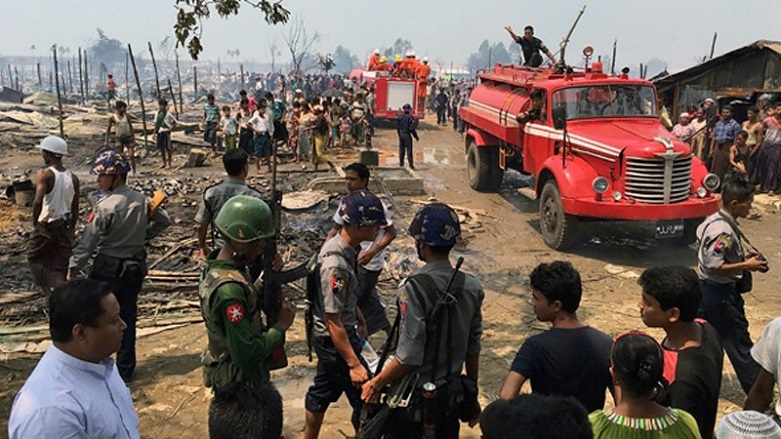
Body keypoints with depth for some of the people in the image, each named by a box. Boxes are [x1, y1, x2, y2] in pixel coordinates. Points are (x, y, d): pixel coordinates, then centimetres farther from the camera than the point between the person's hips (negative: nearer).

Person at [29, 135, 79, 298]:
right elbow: (75, 209, 8)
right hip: (65, 227, 5)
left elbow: (38, 201, -29)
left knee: (35, 257, 15)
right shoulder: (73, 178, 3)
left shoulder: (44, 174, -14)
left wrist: (35, 222, -16)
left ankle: (50, 294, -2)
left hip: (46, 227, -5)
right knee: (59, 268, 14)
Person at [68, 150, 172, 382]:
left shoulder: (106, 206, -20)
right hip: (135, 267, 6)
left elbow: (88, 243, -18)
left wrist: (72, 270, -11)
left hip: (108, 269, -6)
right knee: (127, 317, 14)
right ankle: (125, 369, 22)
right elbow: (163, 220, 11)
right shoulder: (141, 200, -3)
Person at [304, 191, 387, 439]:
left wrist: (360, 321, 23)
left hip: (326, 339, 9)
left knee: (322, 391, 24)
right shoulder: (336, 264, -31)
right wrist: (354, 364, -25)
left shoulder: (346, 247, -3)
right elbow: (334, 321, -28)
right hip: (336, 340, -9)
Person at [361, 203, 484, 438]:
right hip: (452, 398, 5)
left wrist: (376, 384, -8)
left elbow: (409, 357, -23)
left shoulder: (415, 287, -23)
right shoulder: (472, 288, -6)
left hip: (413, 401, -5)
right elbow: (473, 349, 2)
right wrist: (472, 395, 15)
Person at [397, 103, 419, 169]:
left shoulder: (399, 117, 1)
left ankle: (401, 164, 18)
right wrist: (416, 136, -3)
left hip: (401, 134, 4)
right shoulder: (410, 117, -13)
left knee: (401, 149, 14)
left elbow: (397, 127, 6)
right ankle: (411, 165, -2)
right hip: (407, 135, -4)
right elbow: (412, 129, -15)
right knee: (409, 150, -1)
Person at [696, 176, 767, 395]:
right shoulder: (723, 231, -26)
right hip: (722, 293, -10)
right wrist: (747, 266, -19)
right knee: (739, 344, 2)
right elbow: (713, 267, -27)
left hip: (706, 288, 10)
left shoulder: (714, 220, 6)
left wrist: (745, 258, 9)